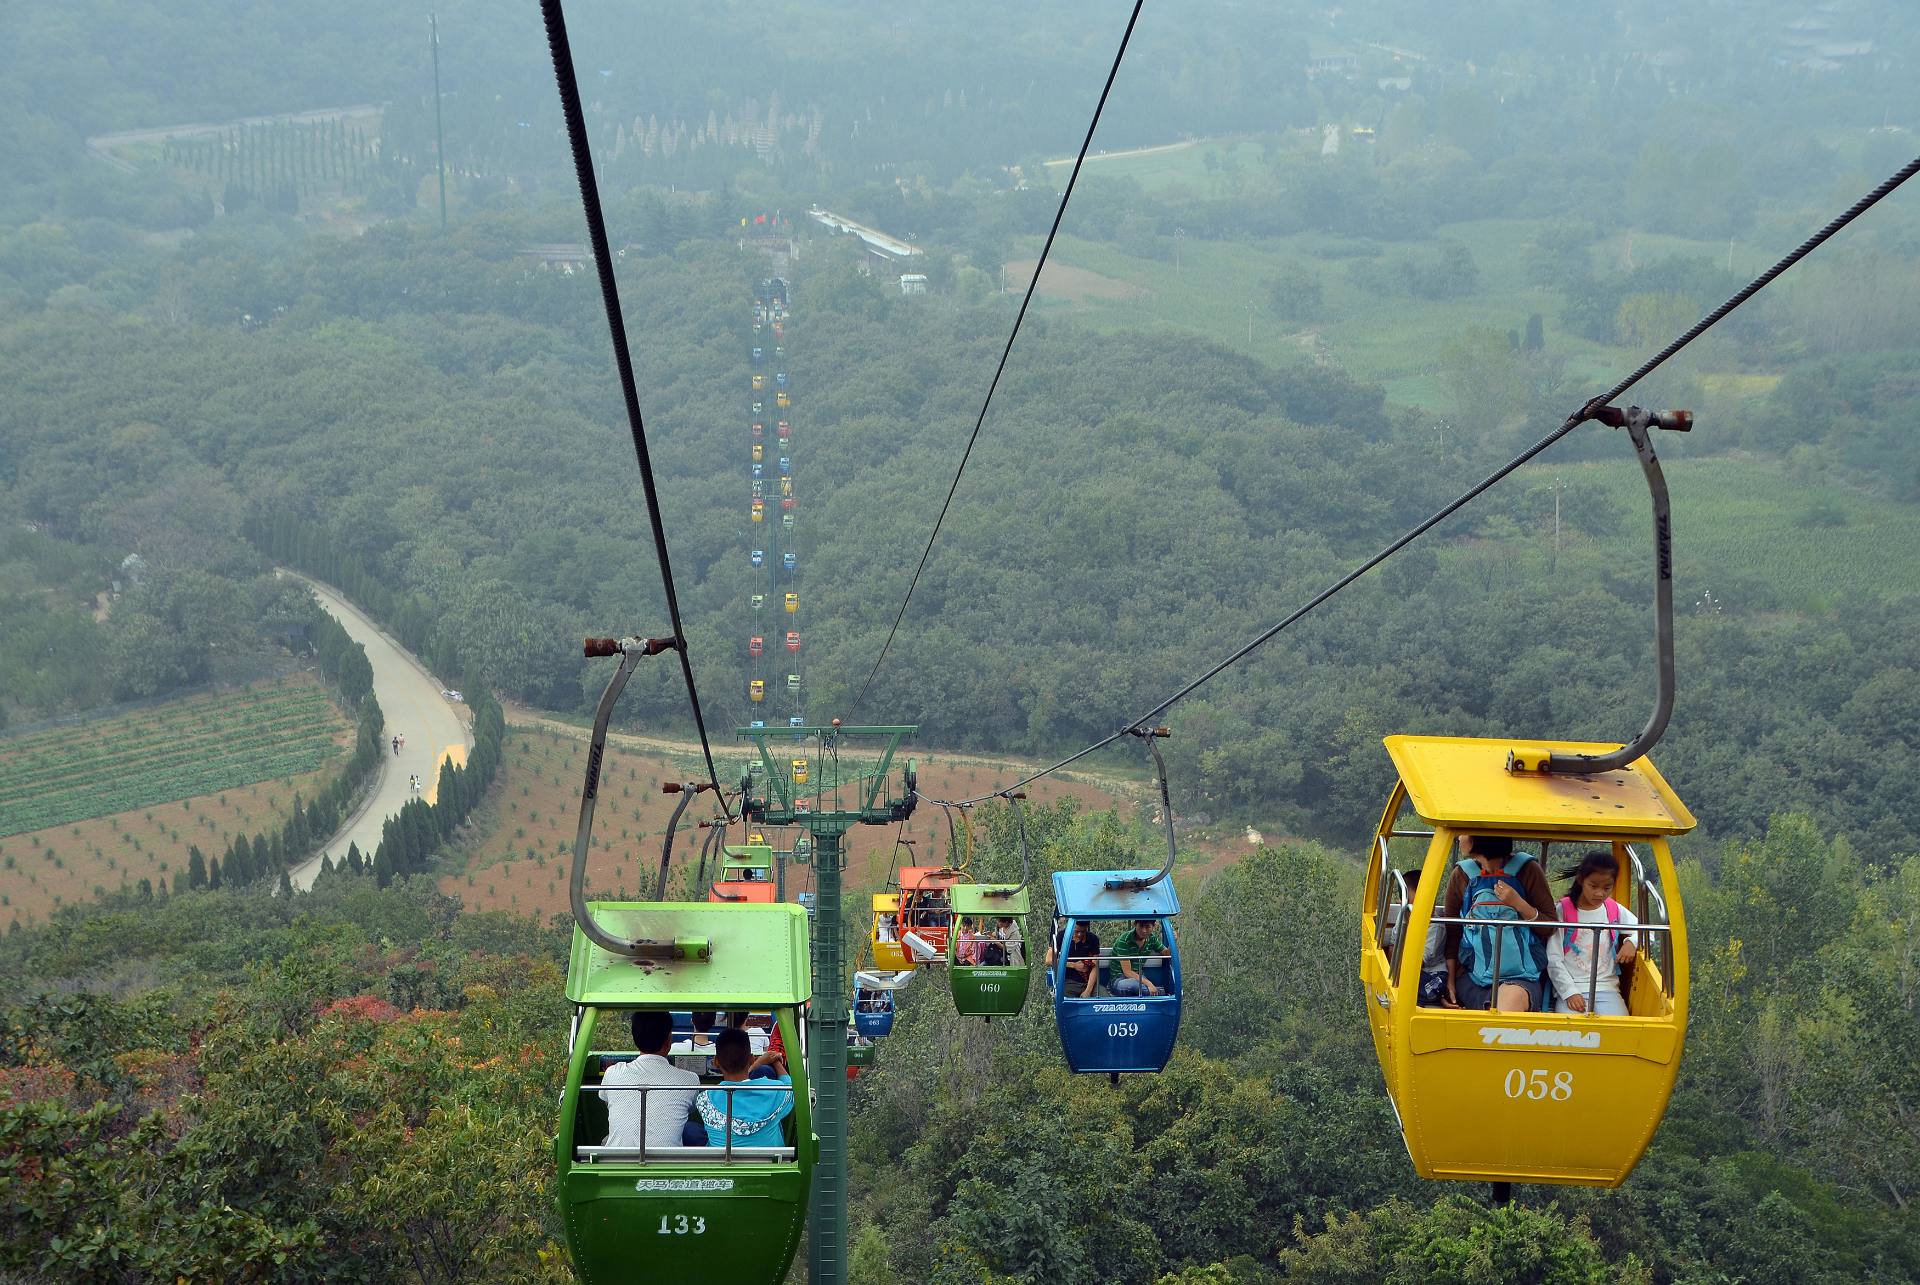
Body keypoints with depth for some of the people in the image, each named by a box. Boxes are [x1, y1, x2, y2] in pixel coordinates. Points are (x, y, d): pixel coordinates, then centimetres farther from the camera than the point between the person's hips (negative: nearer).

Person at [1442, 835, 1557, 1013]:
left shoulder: (1527, 870, 2)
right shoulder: (1461, 875, 9)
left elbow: (1550, 928, 3)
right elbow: (1452, 933, 14)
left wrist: (1518, 903, -12)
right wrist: (1450, 980, 6)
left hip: (1522, 977, -1)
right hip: (1473, 977, 1)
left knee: (1516, 996, -36)